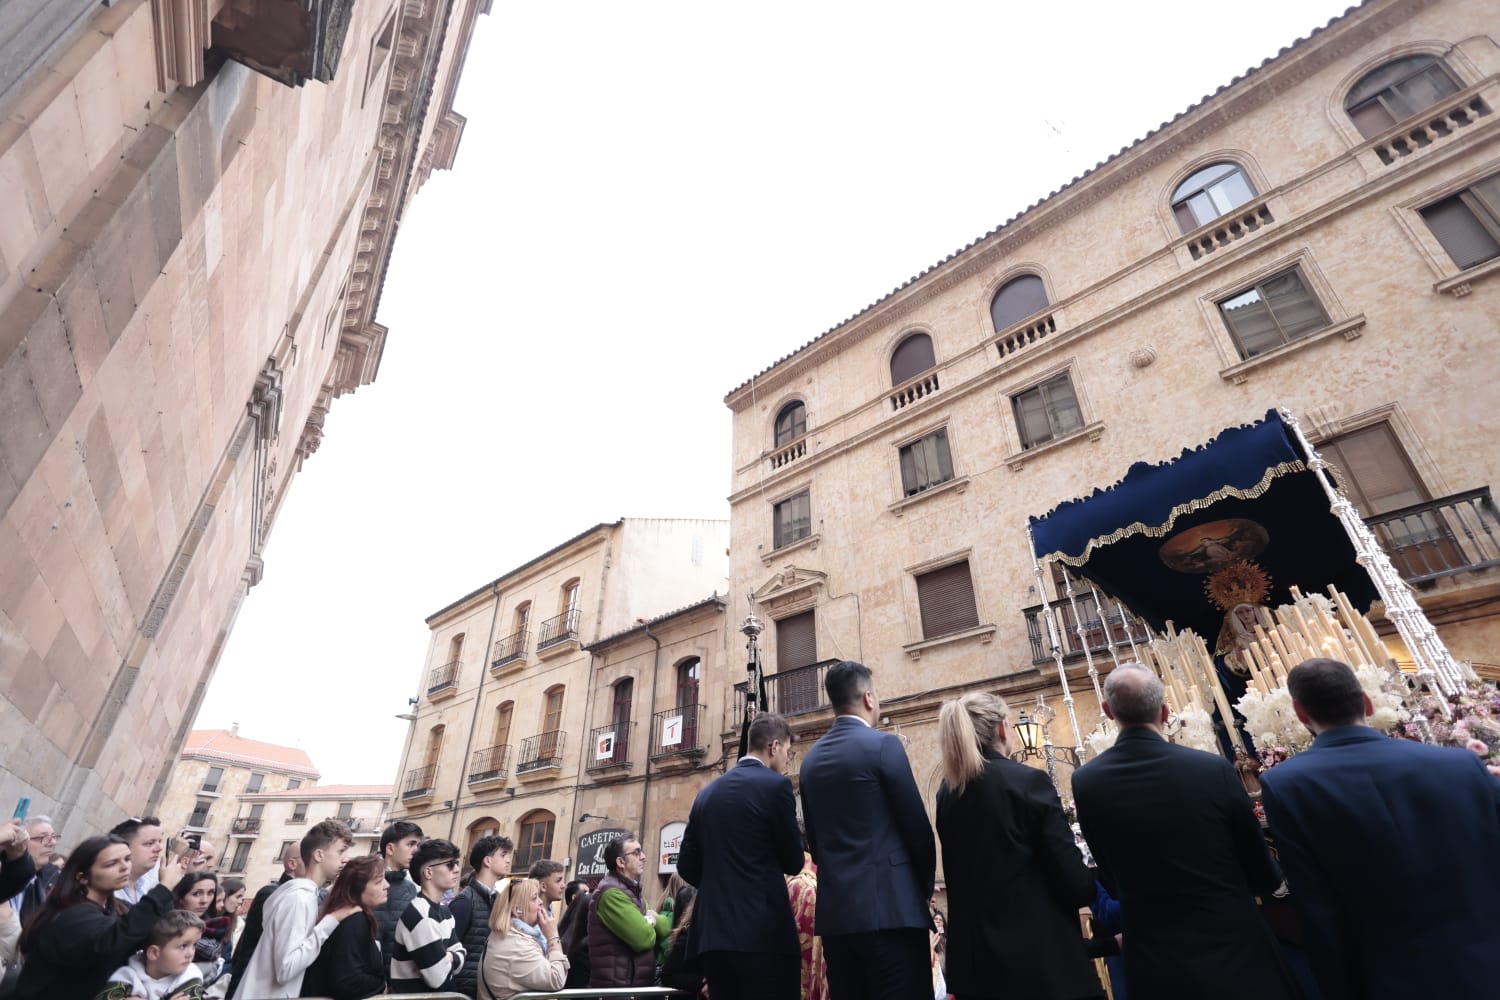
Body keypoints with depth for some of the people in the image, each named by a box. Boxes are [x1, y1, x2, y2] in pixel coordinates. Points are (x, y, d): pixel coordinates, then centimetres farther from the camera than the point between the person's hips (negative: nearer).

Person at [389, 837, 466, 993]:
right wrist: (450, 959, -7)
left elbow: (460, 955, 4)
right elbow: (439, 980, -25)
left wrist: (448, 958, -14)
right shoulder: (419, 916, -26)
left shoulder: (443, 911, 4)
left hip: (430, 994, 8)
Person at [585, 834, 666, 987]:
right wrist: (650, 921, -6)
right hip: (616, 986, -10)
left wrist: (647, 922, -8)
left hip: (639, 983, 10)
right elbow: (644, 939, -26)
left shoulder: (632, 890, 13)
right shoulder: (611, 892, -20)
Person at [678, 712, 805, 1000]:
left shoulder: (707, 792, 9)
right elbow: (794, 862, -3)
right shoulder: (775, 785, -9)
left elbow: (687, 866, 11)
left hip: (713, 933, 6)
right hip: (764, 933, -6)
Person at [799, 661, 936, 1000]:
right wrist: (926, 885, 9)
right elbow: (918, 828, -8)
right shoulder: (883, 745, -10)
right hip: (890, 906, -6)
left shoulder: (811, 758, 8)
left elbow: (814, 839, 12)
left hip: (834, 909, 6)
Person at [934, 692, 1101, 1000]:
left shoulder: (947, 792, 2)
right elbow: (1074, 882, -11)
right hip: (1040, 953, -5)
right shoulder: (1029, 781, -15)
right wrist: (1100, 879, 9)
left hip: (973, 954, 5)